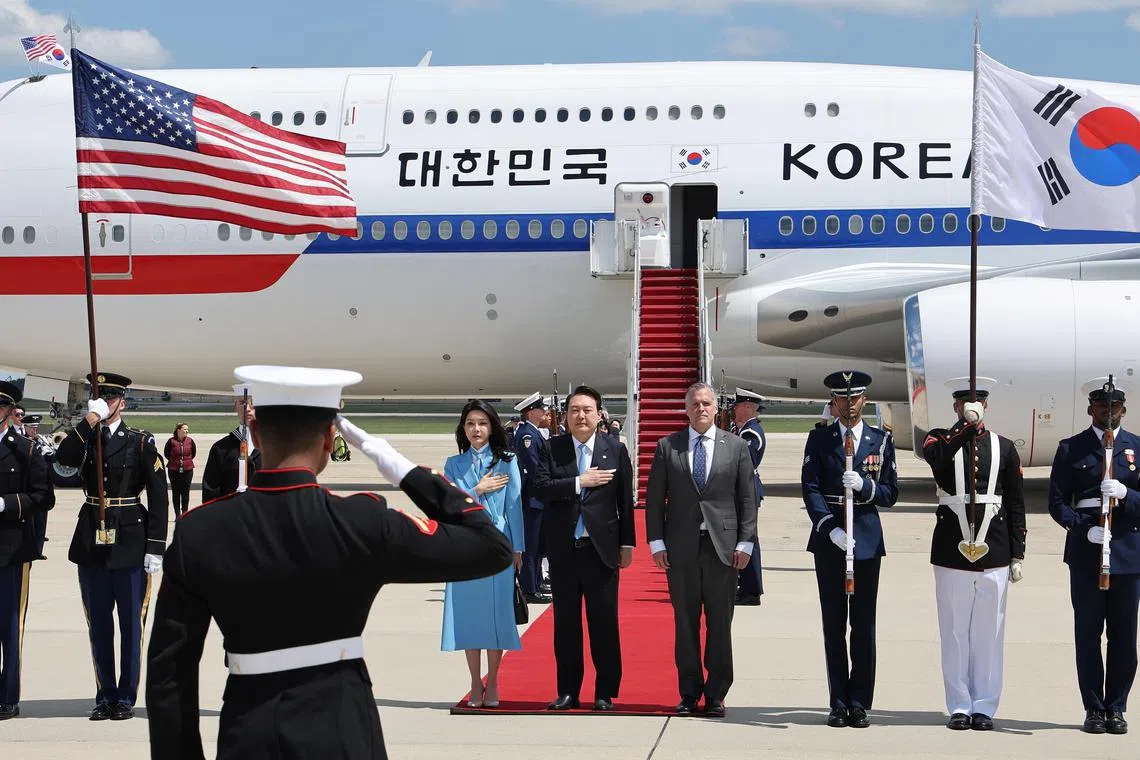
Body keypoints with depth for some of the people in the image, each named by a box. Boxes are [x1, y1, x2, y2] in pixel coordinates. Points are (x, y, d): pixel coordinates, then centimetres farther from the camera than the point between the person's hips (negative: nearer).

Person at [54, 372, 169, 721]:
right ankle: (105, 696, 17)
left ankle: (126, 697, 10)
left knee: (131, 624, 2)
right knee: (98, 625, 9)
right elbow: (64, 457, -15)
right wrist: (90, 420, -18)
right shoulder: (85, 438, 8)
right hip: (91, 544, 4)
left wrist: (155, 548, -10)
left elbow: (159, 498, -5)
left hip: (130, 544, -3)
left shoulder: (140, 443, -2)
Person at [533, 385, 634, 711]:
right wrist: (579, 482, -16)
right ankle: (568, 692, 16)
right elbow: (540, 488, -9)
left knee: (604, 623, 2)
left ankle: (605, 693, 11)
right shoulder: (552, 448, 3)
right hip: (563, 549, 1)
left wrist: (627, 544, 1)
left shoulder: (615, 450, 3)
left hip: (601, 548, -1)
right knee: (566, 623, 8)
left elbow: (625, 500, 3)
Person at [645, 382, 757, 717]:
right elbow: (654, 498, 6)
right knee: (685, 624, 4)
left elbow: (748, 499, 5)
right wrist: (656, 542, -2)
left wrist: (745, 542, -2)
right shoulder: (667, 447, 6)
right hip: (681, 548, 0)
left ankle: (716, 695, 9)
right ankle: (689, 693, 11)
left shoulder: (736, 447, 6)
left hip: (722, 547, 0)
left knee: (720, 624, 2)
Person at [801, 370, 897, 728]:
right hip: (828, 538, 0)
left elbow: (890, 493, 6)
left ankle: (859, 704, 6)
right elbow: (811, 488, -2)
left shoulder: (881, 440, 7)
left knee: (864, 624, 1)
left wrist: (864, 485, -14)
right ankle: (839, 703, 9)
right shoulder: (819, 439, 5)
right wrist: (831, 528, -15)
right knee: (834, 624, 3)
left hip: (867, 539, 0)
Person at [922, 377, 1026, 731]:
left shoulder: (1004, 447, 10)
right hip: (952, 550, -1)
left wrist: (1017, 555, 5)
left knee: (989, 631, 4)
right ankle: (959, 706, 12)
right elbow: (936, 456, -21)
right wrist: (967, 424, -25)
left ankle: (984, 706, 13)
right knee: (955, 630, 3)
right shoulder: (941, 439, 6)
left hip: (994, 551, 1)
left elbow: (1016, 506, 10)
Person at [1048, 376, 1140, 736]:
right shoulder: (1071, 449, 6)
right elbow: (1058, 502, 2)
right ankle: (1093, 709, 9)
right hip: (1086, 553, -1)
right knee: (1088, 633, 1)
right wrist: (1086, 528, -14)